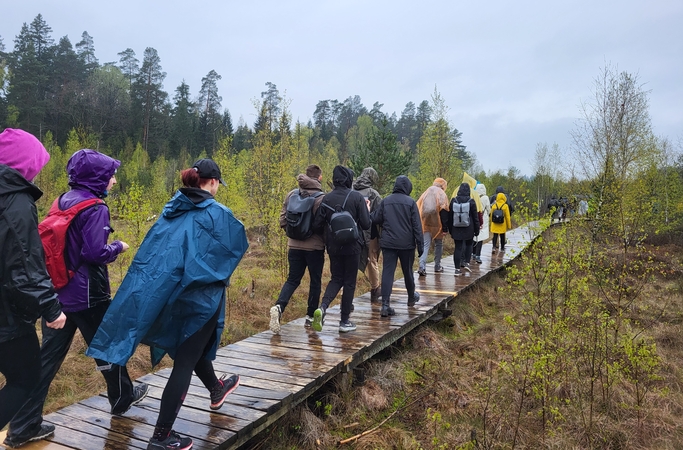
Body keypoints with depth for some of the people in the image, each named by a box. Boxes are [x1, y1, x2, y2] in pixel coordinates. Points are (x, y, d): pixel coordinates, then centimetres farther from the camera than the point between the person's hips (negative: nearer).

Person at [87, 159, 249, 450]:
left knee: (191, 346, 27)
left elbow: (153, 249, 8)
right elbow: (238, 246, -3)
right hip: (199, 296, -7)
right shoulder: (218, 214, -14)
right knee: (184, 363, 2)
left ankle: (216, 389, 50)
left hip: (167, 293, 8)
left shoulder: (171, 210, 3)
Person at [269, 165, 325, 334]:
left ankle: (278, 307, -10)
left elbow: (283, 220, 3)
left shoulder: (292, 194, 1)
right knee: (315, 281, 13)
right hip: (315, 247, -3)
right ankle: (310, 317, 21)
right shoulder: (321, 198, -13)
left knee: (292, 280, 13)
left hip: (294, 245, 4)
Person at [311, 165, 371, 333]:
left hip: (333, 247, 3)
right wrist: (367, 209, 8)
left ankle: (322, 307, -7)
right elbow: (366, 224, -9)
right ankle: (345, 321, 14)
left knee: (336, 279, 17)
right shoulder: (357, 197, -9)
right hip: (352, 246, -3)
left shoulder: (326, 198, -1)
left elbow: (317, 224, -4)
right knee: (349, 282, 9)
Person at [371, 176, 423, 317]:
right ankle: (411, 297, 38)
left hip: (388, 243, 1)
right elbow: (417, 225, -6)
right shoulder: (410, 202, -5)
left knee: (387, 272, -1)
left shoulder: (385, 201, 2)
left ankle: (385, 304, -11)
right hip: (406, 243, -1)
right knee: (408, 271, 17)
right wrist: (420, 244, -2)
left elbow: (376, 220, 0)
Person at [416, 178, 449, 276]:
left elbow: (418, 208, 10)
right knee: (438, 244, 15)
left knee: (425, 245, 1)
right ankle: (437, 266, 22)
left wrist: (420, 224, 15)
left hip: (424, 224, 3)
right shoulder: (442, 195, -4)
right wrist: (445, 226, -10)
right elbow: (444, 212, -12)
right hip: (437, 225, -3)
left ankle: (422, 266, -16)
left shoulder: (425, 193, 11)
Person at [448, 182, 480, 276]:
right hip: (468, 229, -1)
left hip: (456, 229, 2)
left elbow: (450, 217, 7)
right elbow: (475, 217, -2)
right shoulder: (471, 201, -6)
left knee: (458, 248, 4)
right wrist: (477, 230, 7)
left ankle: (457, 269, 3)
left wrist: (450, 230, 15)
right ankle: (467, 263, 8)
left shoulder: (453, 201, 0)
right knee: (469, 245, 19)